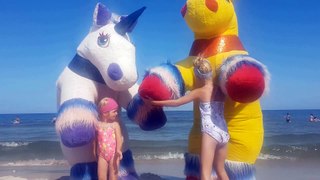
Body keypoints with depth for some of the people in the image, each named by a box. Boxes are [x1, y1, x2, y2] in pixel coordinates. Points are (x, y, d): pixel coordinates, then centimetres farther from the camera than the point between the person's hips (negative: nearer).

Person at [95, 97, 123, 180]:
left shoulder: (115, 124, -5)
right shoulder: (98, 124, 1)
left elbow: (119, 138, -15)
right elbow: (96, 139, 10)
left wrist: (118, 150, -32)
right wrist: (95, 152, 16)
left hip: (113, 155, -2)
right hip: (102, 155, 2)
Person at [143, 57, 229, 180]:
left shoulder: (199, 92, -4)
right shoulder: (220, 89, 9)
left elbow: (176, 102, -3)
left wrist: (153, 102, 4)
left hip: (210, 133, -6)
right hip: (224, 133, 6)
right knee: (220, 170, 20)